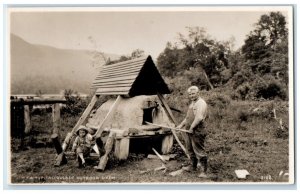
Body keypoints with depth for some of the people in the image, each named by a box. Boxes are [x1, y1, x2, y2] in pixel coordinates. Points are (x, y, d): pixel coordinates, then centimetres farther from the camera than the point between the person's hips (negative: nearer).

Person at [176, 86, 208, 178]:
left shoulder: (201, 103, -14)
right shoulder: (192, 103, 18)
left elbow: (199, 118, -25)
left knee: (199, 150, -6)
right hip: (189, 130, 10)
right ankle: (193, 165, 35)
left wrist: (192, 127, -20)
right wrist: (181, 125, 22)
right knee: (190, 149, 20)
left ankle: (203, 171, 0)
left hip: (197, 131, -10)